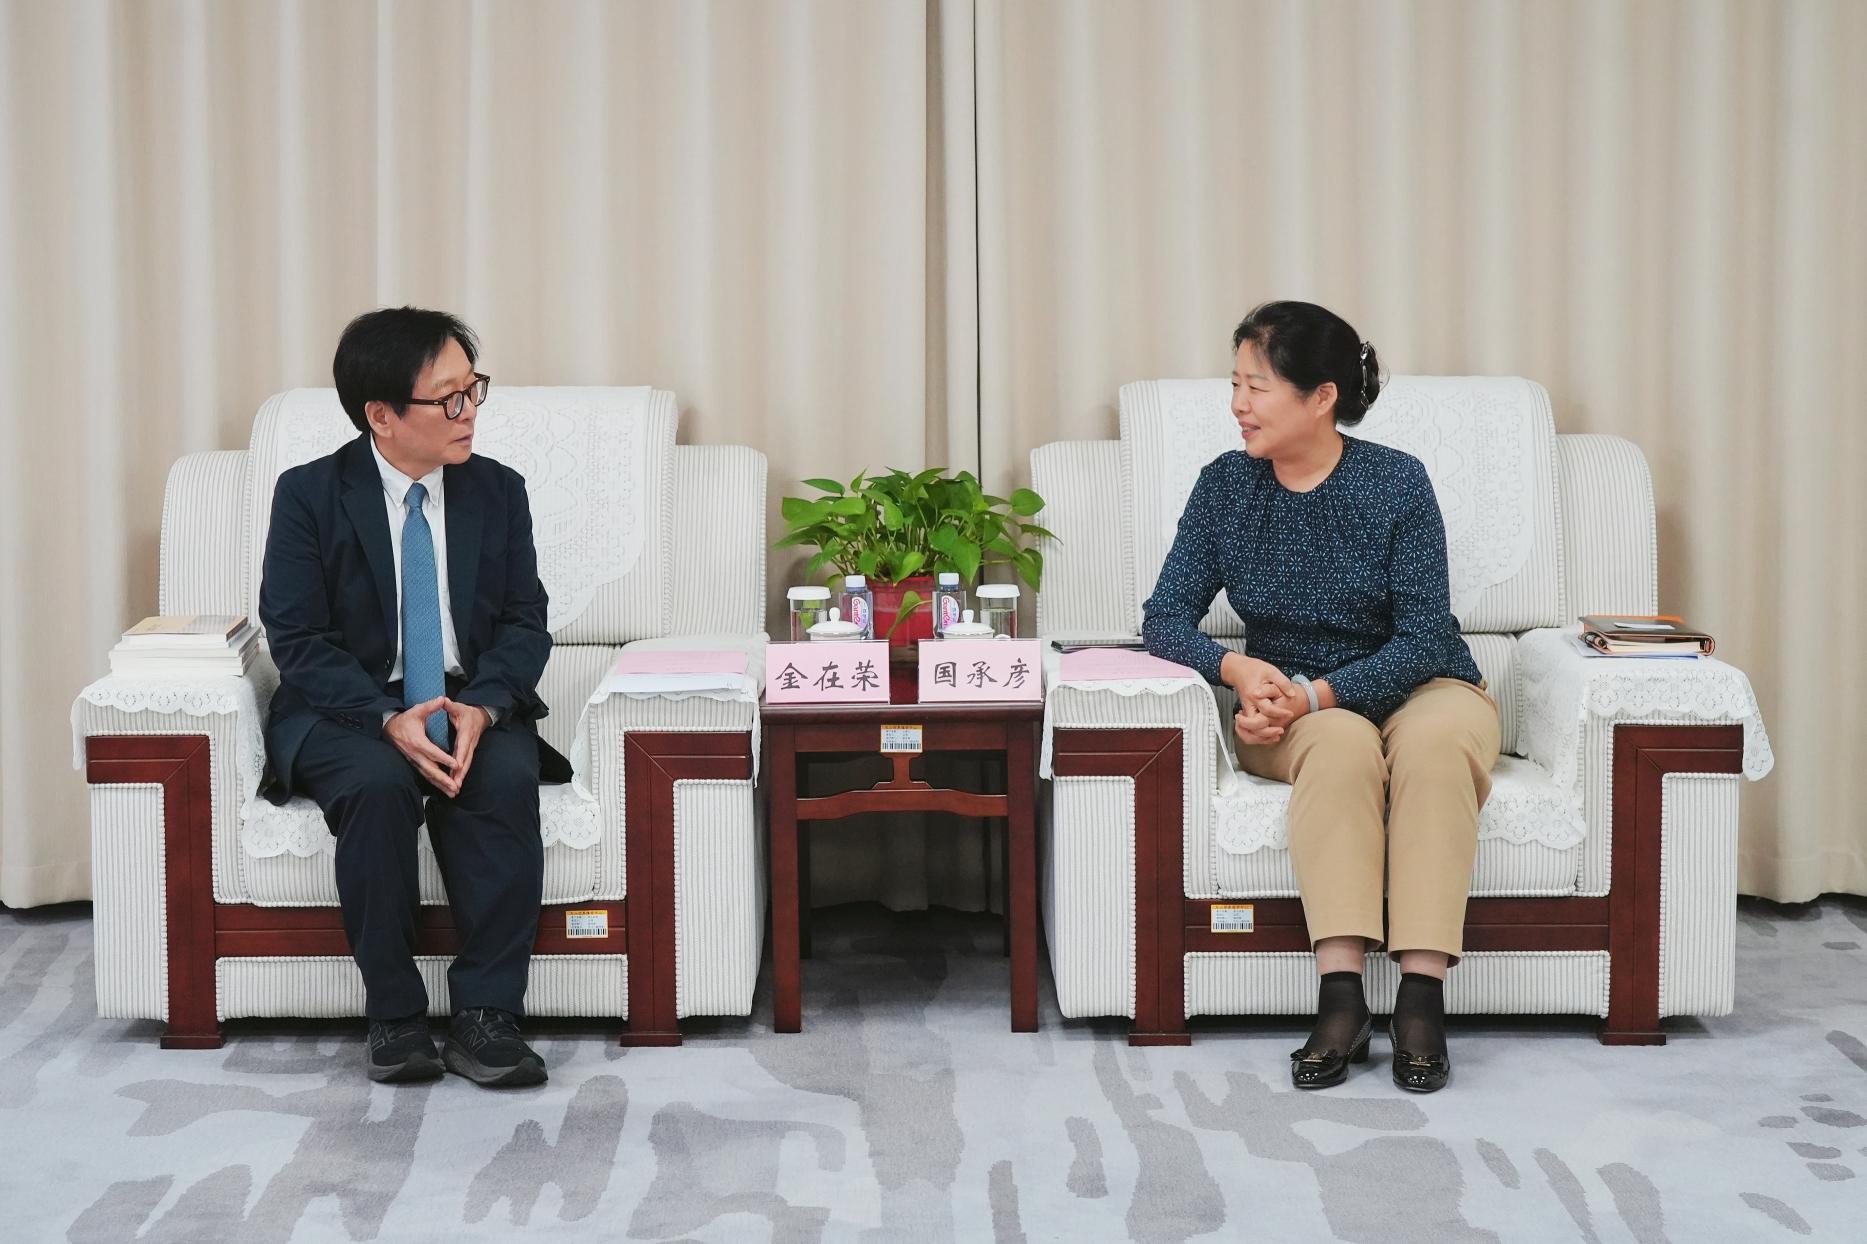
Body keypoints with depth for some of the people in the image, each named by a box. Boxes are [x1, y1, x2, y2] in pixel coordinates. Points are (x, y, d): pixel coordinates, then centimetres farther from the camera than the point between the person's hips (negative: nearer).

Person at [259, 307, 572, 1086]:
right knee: (378, 784, -35)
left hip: (473, 706, 2)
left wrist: (481, 708, -20)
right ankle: (394, 1016, -21)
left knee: (507, 780, -31)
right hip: (347, 711, -2)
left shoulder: (498, 491, 4)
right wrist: (389, 722, -25)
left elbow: (525, 622, 1)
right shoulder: (309, 495, -5)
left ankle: (486, 1016, -26)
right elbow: (298, 640, -10)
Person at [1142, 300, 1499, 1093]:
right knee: (1343, 744, -34)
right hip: (1292, 709, 1)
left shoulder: (1396, 482, -9)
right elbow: (1166, 617, -4)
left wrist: (1319, 693, -28)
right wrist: (1237, 669, -25)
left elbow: (1423, 636, -13)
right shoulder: (1226, 485, -1)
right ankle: (1340, 998, -42)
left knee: (1434, 740, -36)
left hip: (1415, 689, -1)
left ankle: (1422, 998, -39)